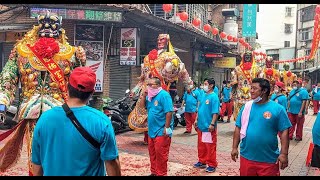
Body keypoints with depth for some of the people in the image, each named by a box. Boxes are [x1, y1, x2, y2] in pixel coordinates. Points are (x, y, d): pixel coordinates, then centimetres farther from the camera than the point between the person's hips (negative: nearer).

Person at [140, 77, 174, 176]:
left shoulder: (164, 95, -15)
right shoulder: (150, 96, 11)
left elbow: (169, 112, -20)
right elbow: (142, 106, 15)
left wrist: (167, 128, -23)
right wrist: (144, 94, 1)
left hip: (161, 131, -9)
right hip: (152, 130, 9)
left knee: (160, 154, -2)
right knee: (152, 153, 17)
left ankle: (161, 174, 9)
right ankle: (154, 172, 29)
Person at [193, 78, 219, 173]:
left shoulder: (214, 97, -13)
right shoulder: (203, 96, 10)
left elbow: (215, 112, -17)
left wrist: (212, 124, -22)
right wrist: (197, 120, 15)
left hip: (208, 127, -8)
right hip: (201, 125, 8)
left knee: (210, 146, 2)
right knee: (201, 145, 17)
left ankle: (212, 165, 13)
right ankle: (202, 162, 31)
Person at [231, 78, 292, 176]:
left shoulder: (277, 108, -7)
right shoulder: (246, 106, 3)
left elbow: (284, 132, -7)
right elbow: (238, 128, 7)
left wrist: (284, 154, -12)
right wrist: (234, 148, 4)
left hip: (269, 160, -3)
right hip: (246, 157, 3)